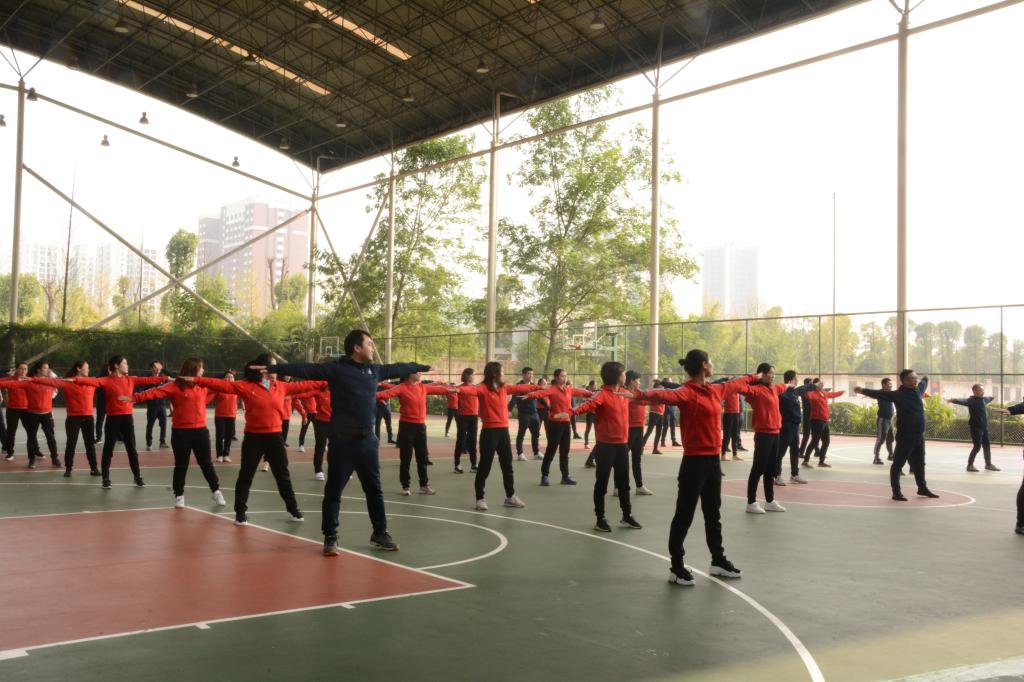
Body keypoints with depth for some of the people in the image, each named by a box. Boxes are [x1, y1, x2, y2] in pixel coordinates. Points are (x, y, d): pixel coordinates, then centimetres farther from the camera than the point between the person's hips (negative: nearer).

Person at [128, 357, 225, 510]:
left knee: (206, 463, 10)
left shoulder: (203, 387, 7)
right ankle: (179, 496, 18)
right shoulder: (175, 386, -8)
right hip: (181, 432, -3)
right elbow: (156, 392, -17)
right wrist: (134, 397, -26)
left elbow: (215, 392, 25)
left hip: (200, 430, 4)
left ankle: (216, 491, 23)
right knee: (181, 465, 6)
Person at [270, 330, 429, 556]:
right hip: (342, 441, -5)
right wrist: (275, 368, -26)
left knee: (374, 490, 14)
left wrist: (421, 367, 36)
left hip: (367, 441, 6)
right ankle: (330, 538, 14)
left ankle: (380, 533, 27)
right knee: (333, 491, 3)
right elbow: (306, 369, -17)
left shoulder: (375, 370, 9)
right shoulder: (336, 369, -9)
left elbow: (398, 368, 25)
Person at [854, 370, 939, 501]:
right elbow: (880, 394, -20)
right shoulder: (898, 394, -12)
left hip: (919, 436, 7)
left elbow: (923, 383, 32)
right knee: (898, 463, -2)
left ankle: (922, 488, 36)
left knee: (919, 463, 20)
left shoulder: (918, 390, 8)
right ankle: (896, 492, 3)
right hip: (905, 436, -7)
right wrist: (863, 391, -31)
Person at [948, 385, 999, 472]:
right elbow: (962, 401, -35)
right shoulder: (971, 401, -15)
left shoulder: (984, 399, 10)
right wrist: (953, 400, -54)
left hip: (984, 427, 8)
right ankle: (970, 465, 4)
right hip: (976, 427, -8)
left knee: (987, 446, 16)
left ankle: (988, 464, 30)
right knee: (977, 446, -7)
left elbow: (990, 398, 34)